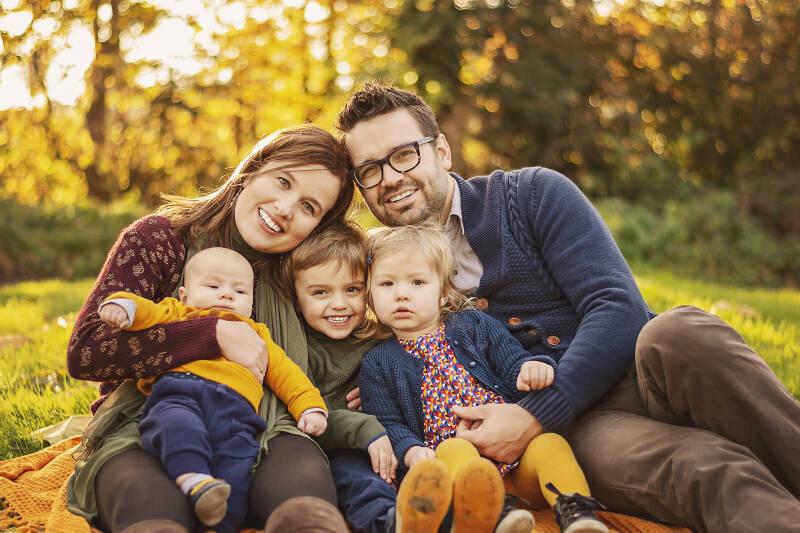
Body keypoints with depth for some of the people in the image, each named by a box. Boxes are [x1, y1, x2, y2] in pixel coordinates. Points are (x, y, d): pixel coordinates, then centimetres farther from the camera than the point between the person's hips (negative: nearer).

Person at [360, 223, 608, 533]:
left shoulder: (474, 325, 18)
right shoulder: (378, 363, 15)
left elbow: (511, 359, 9)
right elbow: (387, 422, 8)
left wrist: (530, 368, -17)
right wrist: (411, 451, -14)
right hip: (451, 459, -3)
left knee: (549, 444, -27)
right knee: (454, 449, -36)